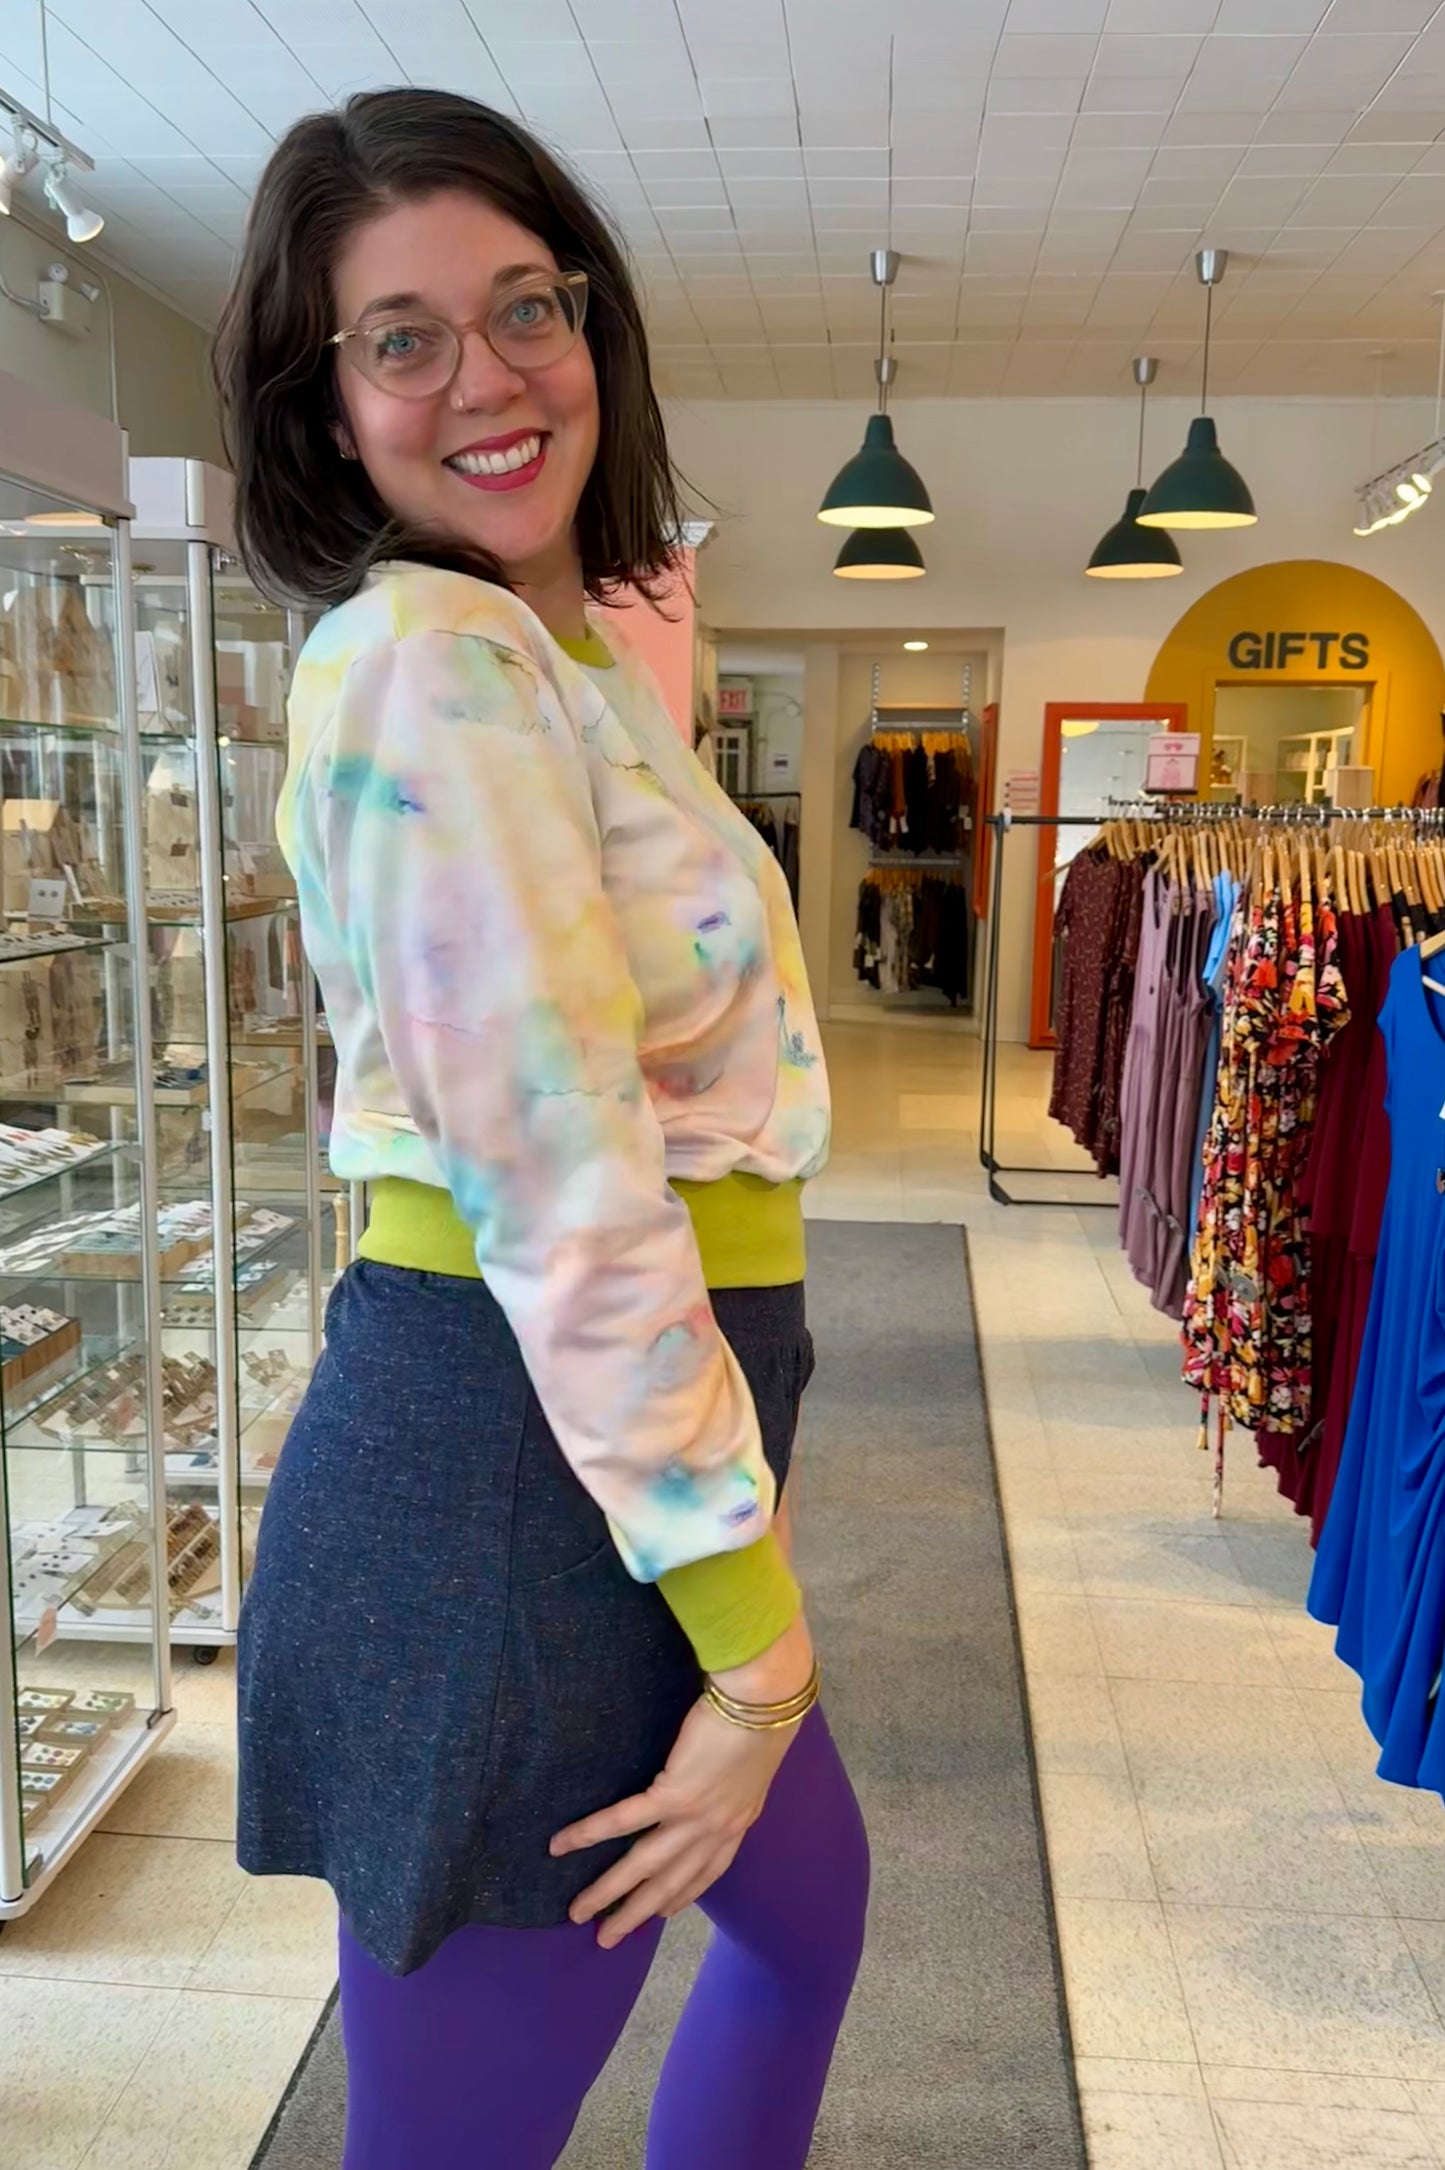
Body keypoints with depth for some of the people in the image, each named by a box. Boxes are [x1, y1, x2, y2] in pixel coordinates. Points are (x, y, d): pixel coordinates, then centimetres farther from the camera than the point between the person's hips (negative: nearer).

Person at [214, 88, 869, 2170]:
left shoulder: (569, 653, 14)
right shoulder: (432, 657, -17)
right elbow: (562, 1190, -23)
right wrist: (753, 1633, -17)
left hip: (641, 1448, 10)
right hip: (526, 1472, -10)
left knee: (811, 1906, 31)